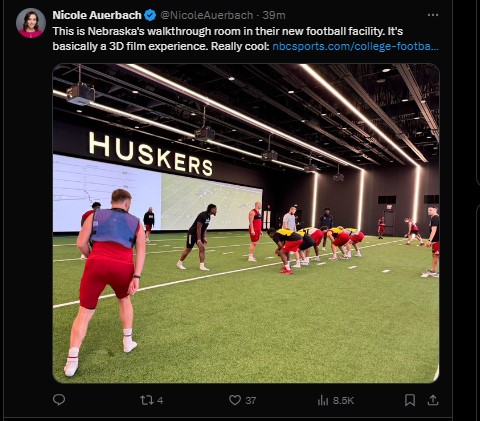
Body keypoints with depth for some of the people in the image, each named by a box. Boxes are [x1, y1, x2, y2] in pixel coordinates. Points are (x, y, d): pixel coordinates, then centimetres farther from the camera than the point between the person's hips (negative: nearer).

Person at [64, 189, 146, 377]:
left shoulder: (95, 215, 18)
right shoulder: (136, 222, 17)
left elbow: (81, 243, 10)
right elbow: (141, 251, 5)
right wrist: (136, 277, 0)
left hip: (96, 264, 0)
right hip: (123, 267, 1)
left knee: (85, 312, 13)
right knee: (124, 299, 29)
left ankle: (72, 360, 8)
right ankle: (128, 342, 37)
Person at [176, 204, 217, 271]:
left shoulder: (208, 216, 3)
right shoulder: (202, 215, -25)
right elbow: (198, 228, -25)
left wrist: (204, 237, 9)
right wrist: (199, 240, -24)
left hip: (200, 234, 8)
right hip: (192, 234, -8)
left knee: (202, 249, -4)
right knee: (188, 249, 3)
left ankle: (202, 266, -3)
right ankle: (179, 263, 22)